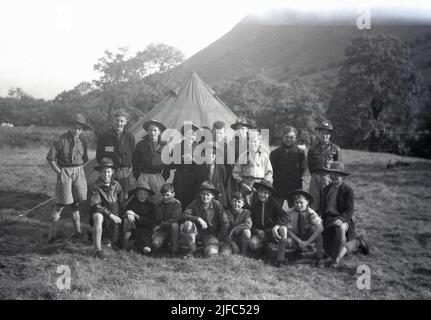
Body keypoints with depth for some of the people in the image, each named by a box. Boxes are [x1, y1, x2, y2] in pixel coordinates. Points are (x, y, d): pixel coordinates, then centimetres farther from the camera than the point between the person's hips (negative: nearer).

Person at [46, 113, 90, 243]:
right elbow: (50, 158, -5)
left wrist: (79, 169, 5)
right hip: (64, 172, -4)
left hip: (79, 172, 4)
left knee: (75, 202, 10)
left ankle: (78, 231, 17)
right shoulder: (60, 140, -8)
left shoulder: (82, 142, 6)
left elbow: (85, 160, 17)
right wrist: (59, 172, -8)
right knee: (61, 203, -6)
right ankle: (52, 234, 0)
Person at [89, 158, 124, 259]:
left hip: (115, 218, 4)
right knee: (98, 217, -39)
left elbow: (121, 204, 12)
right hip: (102, 214, -4)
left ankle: (108, 237, 35)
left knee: (116, 245, -4)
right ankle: (98, 251, -32)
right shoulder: (96, 186, -9)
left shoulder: (116, 185, 4)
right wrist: (110, 215, -24)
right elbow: (95, 205, -20)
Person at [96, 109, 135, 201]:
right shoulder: (105, 137, 1)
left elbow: (134, 155, 13)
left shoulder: (130, 137, 6)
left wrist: (130, 167, 4)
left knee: (124, 198, 6)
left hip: (125, 173, 2)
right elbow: (98, 156, 7)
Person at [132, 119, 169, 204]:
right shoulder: (141, 144, 5)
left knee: (158, 200, 0)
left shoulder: (164, 145, 4)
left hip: (158, 177, 0)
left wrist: (164, 177, 1)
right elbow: (135, 163, 10)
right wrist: (138, 176, 2)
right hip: (143, 176, 0)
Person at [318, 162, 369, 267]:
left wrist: (340, 219, -32)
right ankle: (357, 242, 26)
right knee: (330, 251, -2)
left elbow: (349, 211, -13)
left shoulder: (348, 190, -5)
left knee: (340, 226, -43)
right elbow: (322, 208, 19)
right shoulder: (326, 189, 13)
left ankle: (337, 258, -26)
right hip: (328, 220, 5)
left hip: (342, 220, -5)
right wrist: (323, 221, 3)